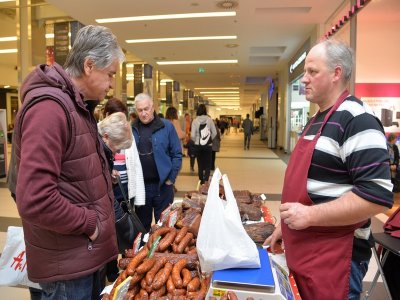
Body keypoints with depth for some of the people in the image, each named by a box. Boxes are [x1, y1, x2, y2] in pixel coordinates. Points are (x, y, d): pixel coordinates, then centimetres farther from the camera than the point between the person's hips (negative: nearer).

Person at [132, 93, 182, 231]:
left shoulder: (167, 126, -4)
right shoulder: (132, 129, 1)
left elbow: (177, 154, -3)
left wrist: (171, 179, -6)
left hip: (162, 185, -2)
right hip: (140, 185, 2)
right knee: (142, 225, 18)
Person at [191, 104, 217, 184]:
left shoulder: (195, 120, -9)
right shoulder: (209, 119, -7)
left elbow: (192, 135, -8)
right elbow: (214, 132, -2)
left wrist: (196, 141, 11)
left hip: (198, 146, 0)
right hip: (208, 145, 0)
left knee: (200, 163, 14)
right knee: (208, 163, 9)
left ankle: (201, 181, 20)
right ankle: (206, 180, -1)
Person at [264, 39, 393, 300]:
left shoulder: (356, 119, -17)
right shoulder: (318, 120, 12)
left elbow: (378, 196, -25)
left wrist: (310, 215, -24)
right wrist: (285, 225, 18)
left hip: (335, 258, -9)